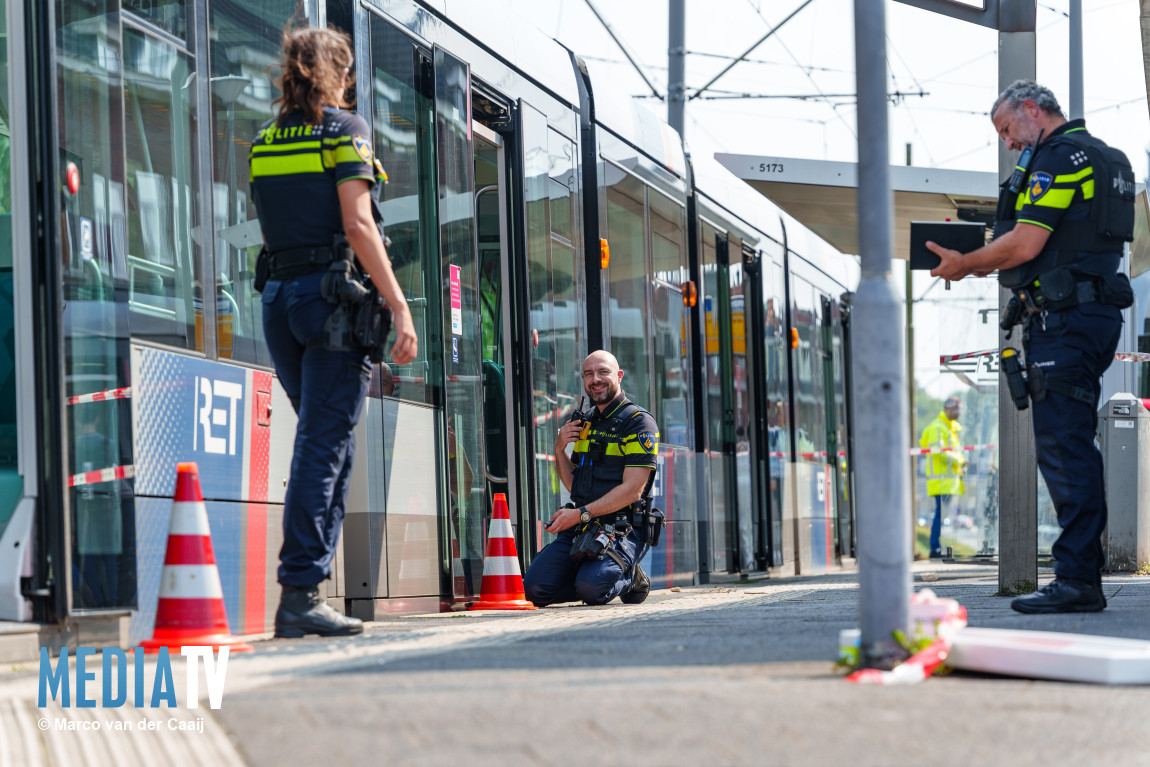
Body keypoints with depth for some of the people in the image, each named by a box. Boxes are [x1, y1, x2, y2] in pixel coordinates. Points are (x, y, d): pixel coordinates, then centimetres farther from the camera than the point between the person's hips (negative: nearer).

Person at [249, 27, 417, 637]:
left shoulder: (264, 141, 15)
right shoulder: (345, 128, -4)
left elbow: (273, 227, 13)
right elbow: (357, 225, -13)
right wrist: (399, 307, -15)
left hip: (278, 296, 6)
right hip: (333, 294, -6)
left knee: (322, 442, 14)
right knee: (325, 447, -6)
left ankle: (304, 588, 10)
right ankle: (300, 592, -10)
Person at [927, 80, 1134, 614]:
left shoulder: (1058, 157, -10)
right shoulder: (1103, 158, 22)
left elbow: (1025, 245, -17)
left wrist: (965, 264, -2)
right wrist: (990, 262, 20)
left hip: (1063, 319, -10)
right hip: (1097, 312, 10)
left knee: (1062, 447, -11)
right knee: (1073, 446, 11)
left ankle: (1075, 579, -13)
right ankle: (1082, 575, 13)